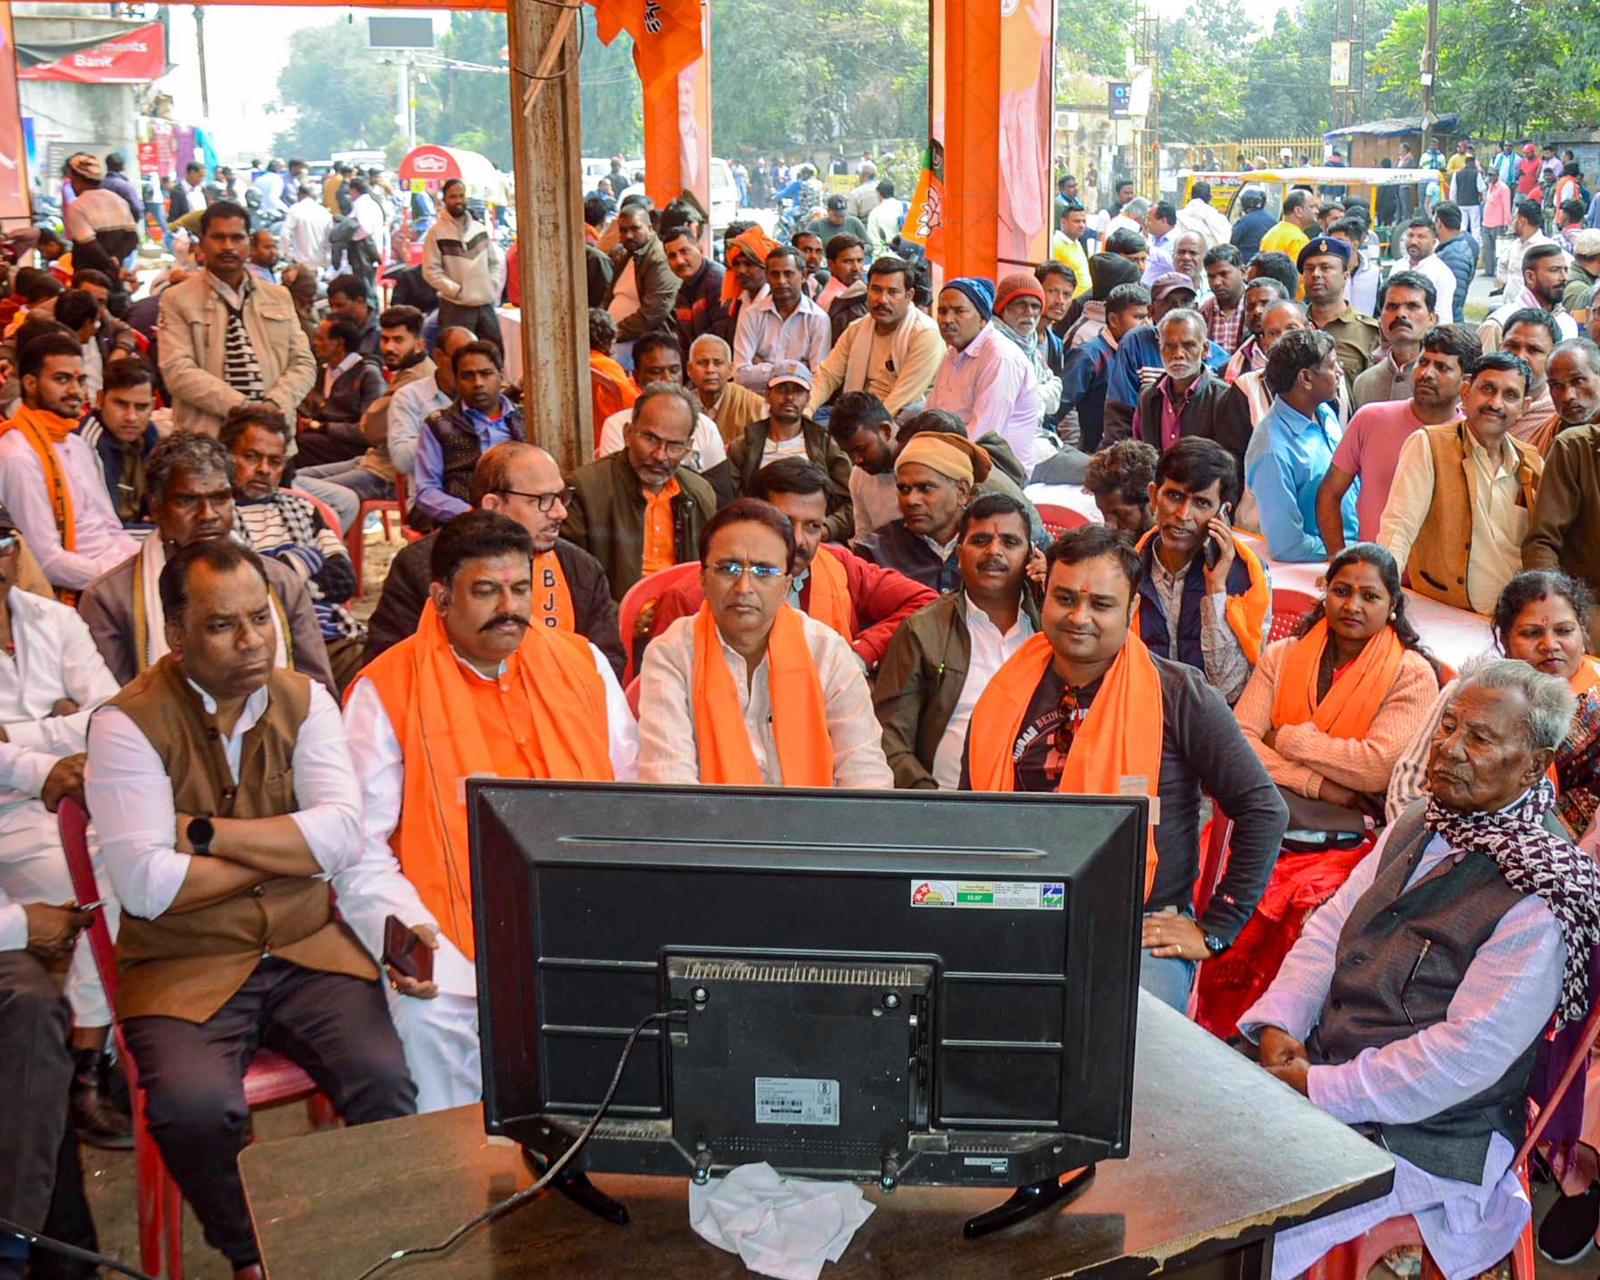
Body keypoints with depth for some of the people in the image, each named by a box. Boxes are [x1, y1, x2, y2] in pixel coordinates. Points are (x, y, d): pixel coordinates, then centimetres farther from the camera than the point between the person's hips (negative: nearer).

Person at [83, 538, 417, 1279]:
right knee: (195, 1107, -29)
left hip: (308, 950, 3)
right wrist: (290, 848, -8)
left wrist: (206, 833, -14)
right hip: (185, 968, -3)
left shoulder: (304, 702, 5)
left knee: (386, 1080, -21)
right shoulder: (128, 725, -7)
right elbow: (145, 884, -17)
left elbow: (343, 834, -8)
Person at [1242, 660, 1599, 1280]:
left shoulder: (1541, 899, -17)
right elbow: (1329, 927, 12)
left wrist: (1318, 1089, -20)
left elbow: (1467, 1055, -22)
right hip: (1315, 1065, 8)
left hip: (1421, 1136, -8)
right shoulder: (1415, 827, 10)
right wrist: (1278, 1025, -5)